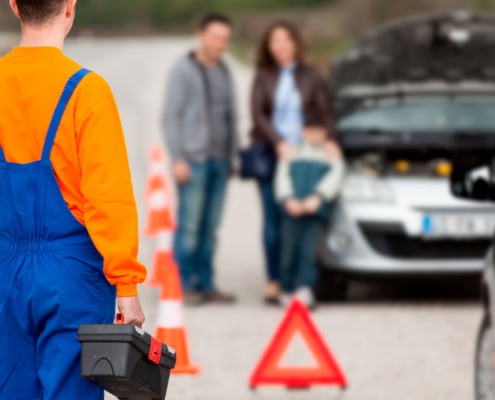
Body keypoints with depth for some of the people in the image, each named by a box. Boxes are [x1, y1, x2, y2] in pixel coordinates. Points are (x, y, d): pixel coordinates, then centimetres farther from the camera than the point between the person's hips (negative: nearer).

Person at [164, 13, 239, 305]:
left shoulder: (225, 73, 16)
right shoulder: (184, 71, -3)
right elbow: (171, 116, -7)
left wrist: (232, 157, 15)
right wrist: (178, 158, -13)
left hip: (220, 161, 6)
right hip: (194, 160, -6)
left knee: (210, 228, 5)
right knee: (189, 226, -8)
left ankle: (206, 284, 9)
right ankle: (184, 285, -5)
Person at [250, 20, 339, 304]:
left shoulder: (310, 77, 9)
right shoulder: (264, 77, 8)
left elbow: (326, 111, 9)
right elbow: (258, 114, 1)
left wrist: (330, 139, -8)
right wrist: (278, 143, -12)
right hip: (270, 153, 0)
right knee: (274, 219, -3)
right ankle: (274, 283, -1)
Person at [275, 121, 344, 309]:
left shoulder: (331, 153, 23)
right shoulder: (291, 153, 27)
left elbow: (335, 177, 5)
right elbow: (282, 177, 12)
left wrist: (317, 197, -13)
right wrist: (288, 199, -9)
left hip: (317, 210, -1)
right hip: (292, 210, 1)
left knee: (309, 252, -16)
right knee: (289, 252, -9)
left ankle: (305, 291, -24)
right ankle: (288, 290, 3)